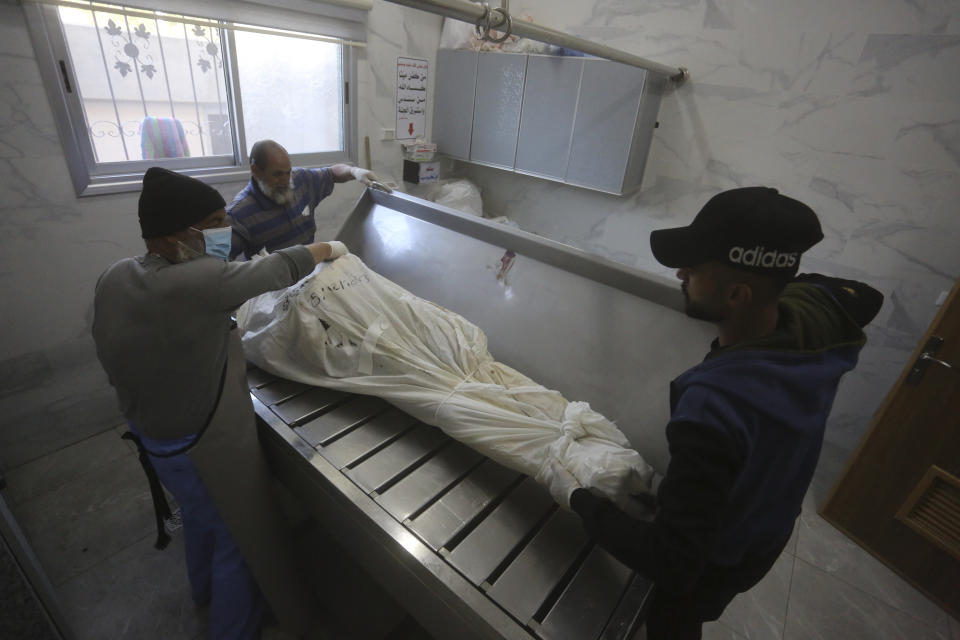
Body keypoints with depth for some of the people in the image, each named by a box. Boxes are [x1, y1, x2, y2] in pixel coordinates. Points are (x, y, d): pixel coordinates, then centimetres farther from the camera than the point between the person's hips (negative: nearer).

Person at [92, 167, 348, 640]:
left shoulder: (114, 278, -8)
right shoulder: (197, 282, -33)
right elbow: (276, 269, -20)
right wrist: (328, 249, -3)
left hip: (151, 436, 8)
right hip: (208, 446, -8)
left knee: (199, 516, 34)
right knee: (240, 537, 18)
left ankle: (205, 589, 62)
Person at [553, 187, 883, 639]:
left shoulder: (713, 408, -47)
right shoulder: (814, 314, -23)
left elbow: (672, 562, -39)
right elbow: (864, 297, 6)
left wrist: (579, 501, -28)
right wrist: (781, 279, 1)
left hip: (714, 562, -6)